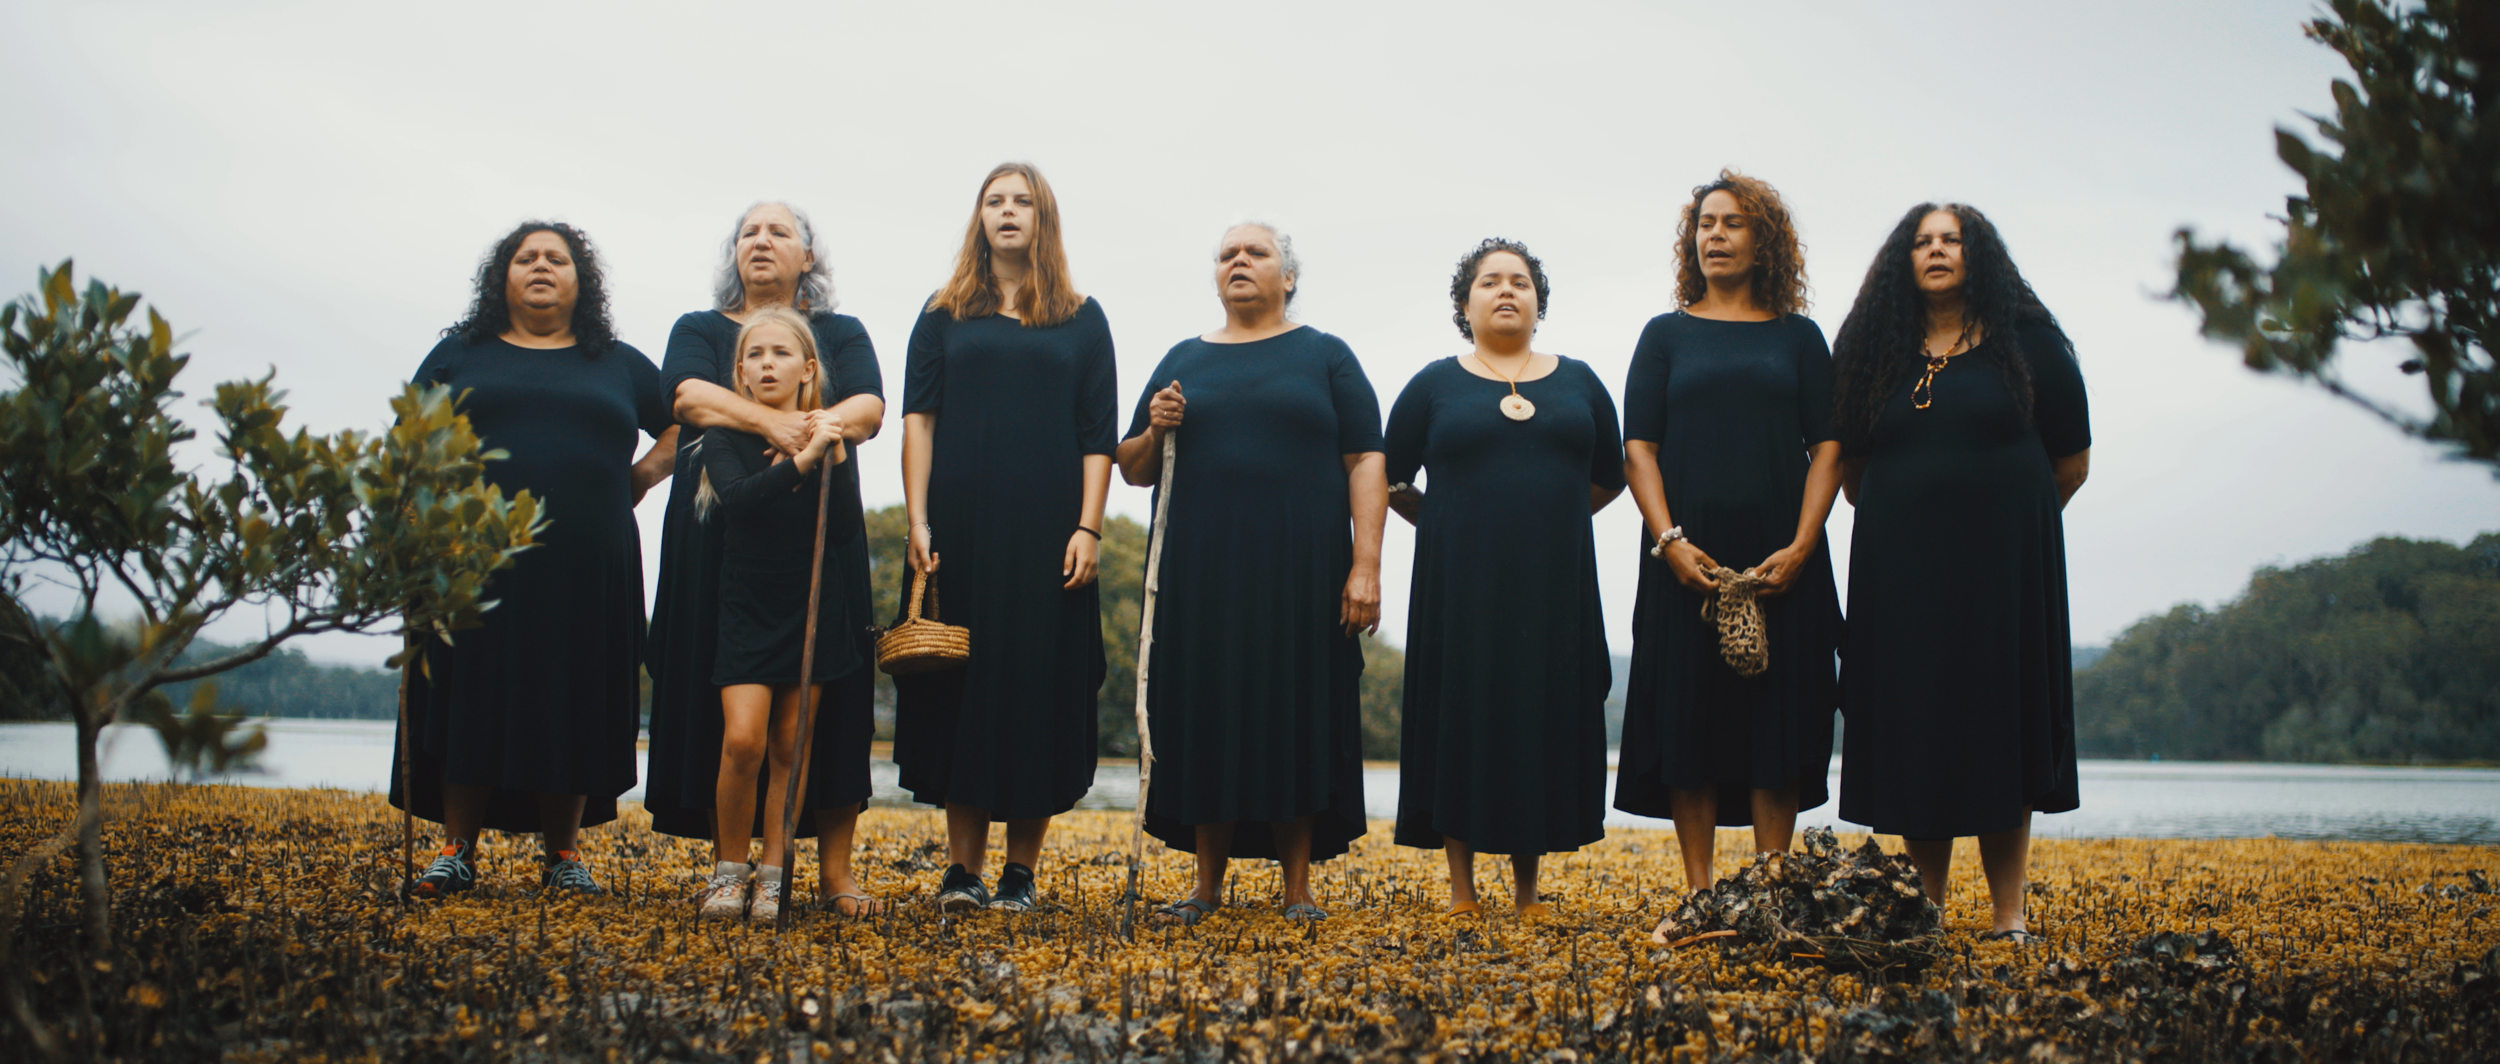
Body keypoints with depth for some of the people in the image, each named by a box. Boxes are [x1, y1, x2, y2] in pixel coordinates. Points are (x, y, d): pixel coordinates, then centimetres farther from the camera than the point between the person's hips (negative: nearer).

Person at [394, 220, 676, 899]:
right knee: (469, 699, -1)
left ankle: (563, 856, 10)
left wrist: (643, 475, 7)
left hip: (584, 570, 1)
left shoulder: (620, 364, 16)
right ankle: (457, 852, 7)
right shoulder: (460, 354, 14)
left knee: (571, 706, 2)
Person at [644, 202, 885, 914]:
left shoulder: (842, 335, 16)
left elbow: (869, 407, -3)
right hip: (721, 535, 0)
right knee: (726, 702, -5)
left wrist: (824, 423, -27)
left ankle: (835, 870, -1)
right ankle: (729, 865, 1)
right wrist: (770, 421, -26)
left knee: (823, 696, -4)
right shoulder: (699, 330, 15)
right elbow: (689, 395, -7)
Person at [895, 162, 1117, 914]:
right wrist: (918, 523, -6)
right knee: (961, 682, 0)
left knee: (1039, 682, -1)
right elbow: (918, 420, 4)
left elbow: (1098, 435, 5)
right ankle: (962, 867, 6)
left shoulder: (1081, 320, 10)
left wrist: (1088, 528, -6)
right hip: (963, 530, 1)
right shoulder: (945, 315, 11)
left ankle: (1021, 871, 7)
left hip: (1045, 533, 0)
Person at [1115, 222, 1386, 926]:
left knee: (1296, 713, -1)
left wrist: (1366, 566, -11)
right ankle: (1207, 886, 13)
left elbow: (1365, 463, 0)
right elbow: (1133, 469, 18)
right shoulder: (1184, 360, 16)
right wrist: (1155, 430, -5)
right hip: (1202, 573, 2)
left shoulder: (1325, 356, 8)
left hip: (1300, 573, -2)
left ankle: (1298, 888, 8)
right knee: (1207, 715, 3)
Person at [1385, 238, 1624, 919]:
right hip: (1462, 583, -2)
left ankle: (1528, 887, 12)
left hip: (1553, 582, 2)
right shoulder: (1435, 385, 6)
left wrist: (1549, 516, 11)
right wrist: (1446, 524, 8)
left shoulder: (1578, 383, 12)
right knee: (1462, 715, -2)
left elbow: (1610, 476, 18)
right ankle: (1461, 886, 6)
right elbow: (1389, 480, 9)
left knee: (1544, 715, 2)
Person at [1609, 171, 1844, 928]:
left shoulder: (1798, 337, 10)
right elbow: (1638, 447, 3)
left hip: (1778, 562, 0)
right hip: (1689, 559, 0)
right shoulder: (1666, 335, 9)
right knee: (1689, 716, -1)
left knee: (1778, 715, 0)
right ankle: (1698, 889, 5)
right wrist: (1669, 540, -12)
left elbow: (1827, 446, 4)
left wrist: (1801, 546, -9)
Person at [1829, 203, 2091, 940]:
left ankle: (2008, 915, 5)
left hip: (2001, 569, -2)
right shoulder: (1874, 349, 9)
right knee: (1913, 737, 1)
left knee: (2000, 727, -1)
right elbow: (1850, 471, 16)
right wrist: (1910, 517, 13)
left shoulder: (2026, 340, 4)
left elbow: (2072, 463, 8)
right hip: (1901, 570, 2)